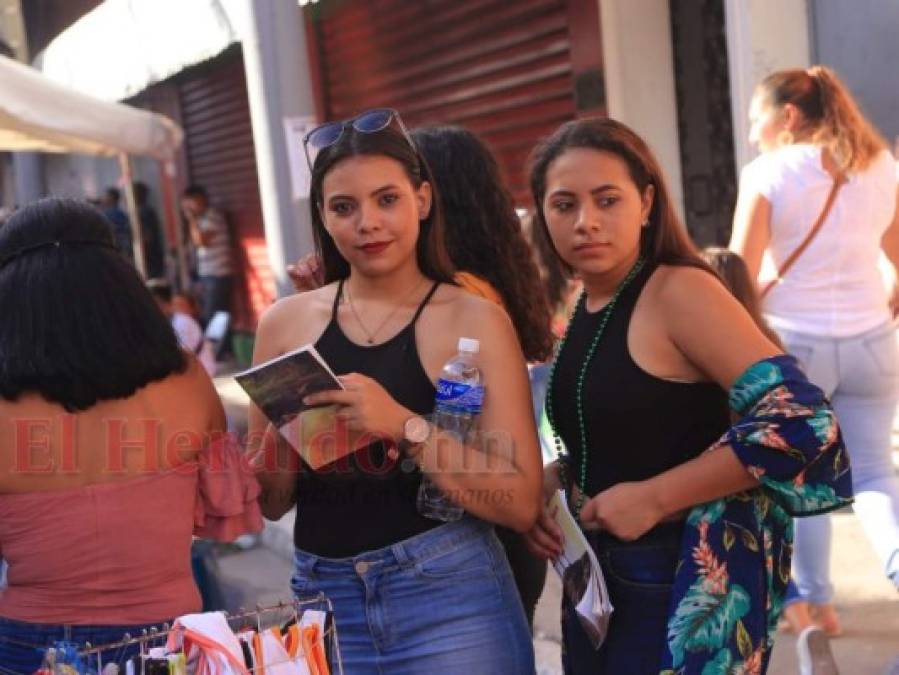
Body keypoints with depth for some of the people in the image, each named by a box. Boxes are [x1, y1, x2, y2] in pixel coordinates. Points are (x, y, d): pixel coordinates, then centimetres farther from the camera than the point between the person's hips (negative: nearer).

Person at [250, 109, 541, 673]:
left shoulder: (476, 320, -7)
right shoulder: (286, 322, 2)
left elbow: (522, 504, -12)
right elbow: (267, 503, 8)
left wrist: (405, 425, -23)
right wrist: (279, 434, -13)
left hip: (450, 600, -3)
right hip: (324, 600, 3)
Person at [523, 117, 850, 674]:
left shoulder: (680, 292, -16)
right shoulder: (581, 311, 5)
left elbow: (801, 423, -24)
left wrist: (653, 498, -20)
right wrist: (546, 485, -1)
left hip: (689, 586, -7)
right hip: (596, 578, 7)